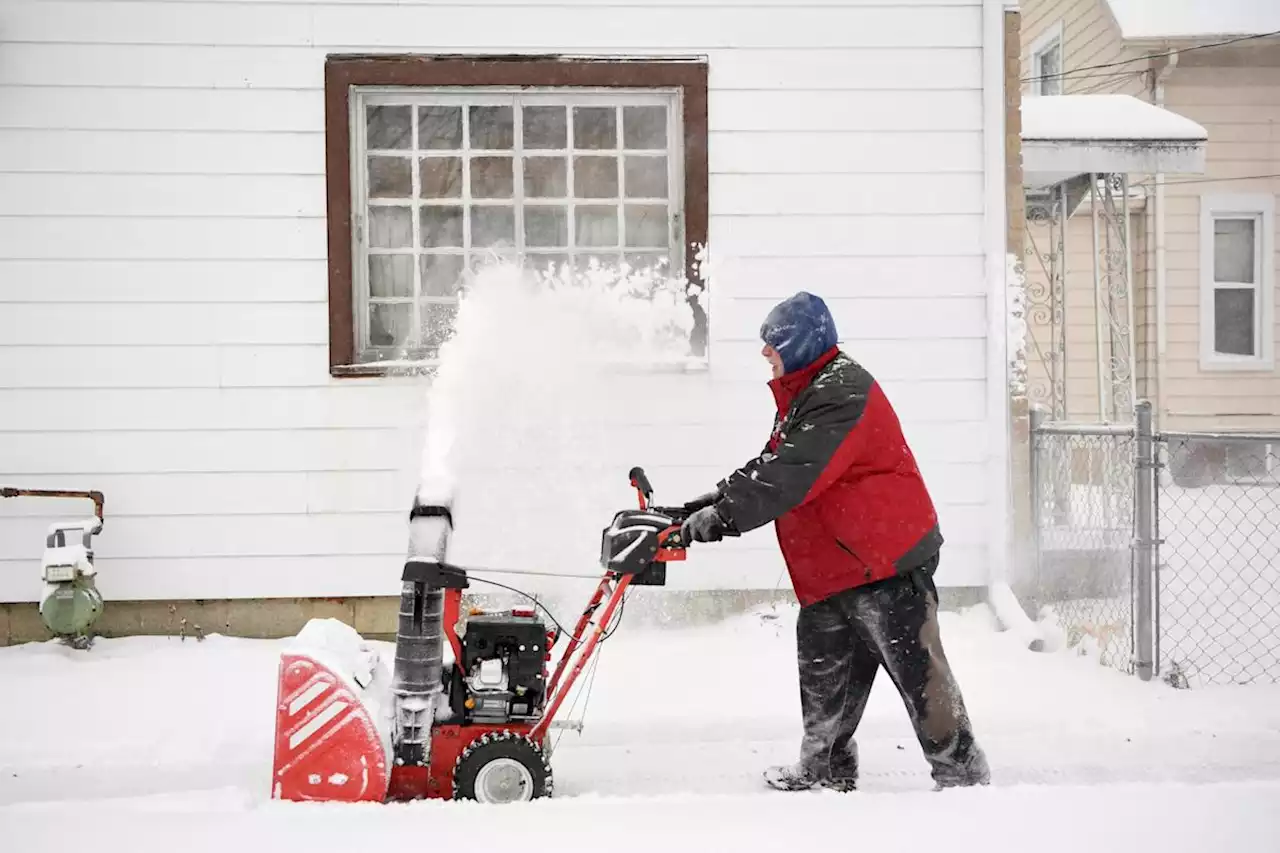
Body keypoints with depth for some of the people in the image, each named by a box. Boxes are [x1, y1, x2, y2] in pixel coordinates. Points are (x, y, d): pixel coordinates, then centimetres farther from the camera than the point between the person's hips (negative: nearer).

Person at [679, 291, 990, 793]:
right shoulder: (803, 395, 18)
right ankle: (826, 771, 28)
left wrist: (723, 517, -23)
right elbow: (769, 466, 19)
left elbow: (792, 475, -25)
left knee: (918, 674, -6)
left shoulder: (841, 392, -17)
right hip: (829, 572, 10)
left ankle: (963, 776, 1)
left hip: (885, 562, -10)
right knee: (826, 678, 16)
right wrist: (711, 500, 6)